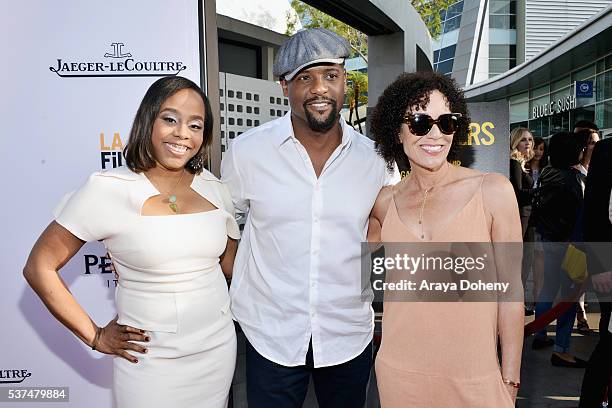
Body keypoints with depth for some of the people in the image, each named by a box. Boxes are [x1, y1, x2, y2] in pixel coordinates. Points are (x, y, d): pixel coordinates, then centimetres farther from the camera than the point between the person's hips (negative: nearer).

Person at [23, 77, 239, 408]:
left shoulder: (214, 189, 0)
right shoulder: (108, 189, -13)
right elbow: (39, 267, -8)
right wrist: (94, 336, -8)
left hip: (218, 349, 4)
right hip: (149, 360, -4)